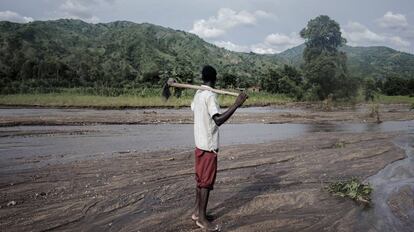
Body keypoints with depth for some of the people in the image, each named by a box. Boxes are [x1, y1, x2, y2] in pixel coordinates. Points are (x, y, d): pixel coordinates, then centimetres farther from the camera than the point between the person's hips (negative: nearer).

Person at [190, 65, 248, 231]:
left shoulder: (198, 94, 8)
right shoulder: (210, 96, -19)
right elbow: (218, 120, -31)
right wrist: (236, 105, -35)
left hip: (199, 143, 9)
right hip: (209, 145, -9)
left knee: (200, 179, 17)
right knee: (207, 181, 0)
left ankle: (197, 211, 28)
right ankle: (202, 218, 10)